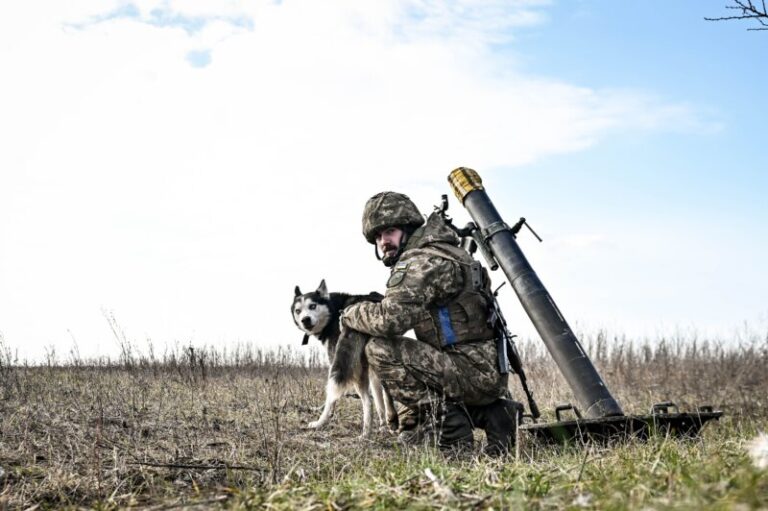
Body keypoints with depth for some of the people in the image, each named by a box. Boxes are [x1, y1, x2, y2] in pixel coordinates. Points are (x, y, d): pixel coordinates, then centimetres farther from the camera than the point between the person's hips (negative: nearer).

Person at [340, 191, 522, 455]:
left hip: (474, 371, -10)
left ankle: (445, 420, -12)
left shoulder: (424, 262, -16)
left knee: (380, 349, -18)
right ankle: (487, 414, 13)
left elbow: (391, 318, -28)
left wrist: (351, 314, -9)